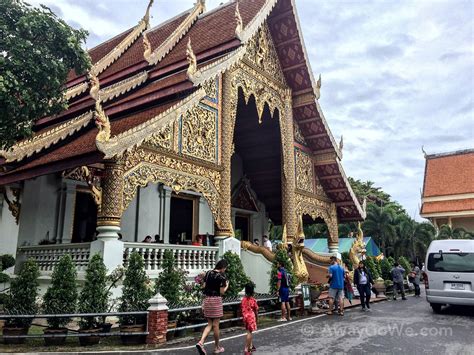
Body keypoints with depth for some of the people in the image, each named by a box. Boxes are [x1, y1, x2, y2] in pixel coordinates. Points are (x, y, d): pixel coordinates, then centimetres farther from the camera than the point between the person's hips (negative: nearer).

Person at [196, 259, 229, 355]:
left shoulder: (208, 273, 6)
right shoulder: (221, 276, -12)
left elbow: (203, 286, 9)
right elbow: (222, 292, -11)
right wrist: (226, 286, 6)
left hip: (207, 299, 6)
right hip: (216, 300, -6)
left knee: (209, 324, 14)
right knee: (215, 325, 6)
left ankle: (201, 342, -4)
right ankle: (217, 347, 19)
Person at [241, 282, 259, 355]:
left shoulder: (243, 299, 2)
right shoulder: (253, 300, -10)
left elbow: (242, 309, 7)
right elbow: (256, 311, -4)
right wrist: (257, 318, 9)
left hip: (245, 317, 5)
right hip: (251, 317, -5)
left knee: (249, 332, 20)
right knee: (249, 332, 0)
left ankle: (251, 346, 30)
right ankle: (246, 349, -1)